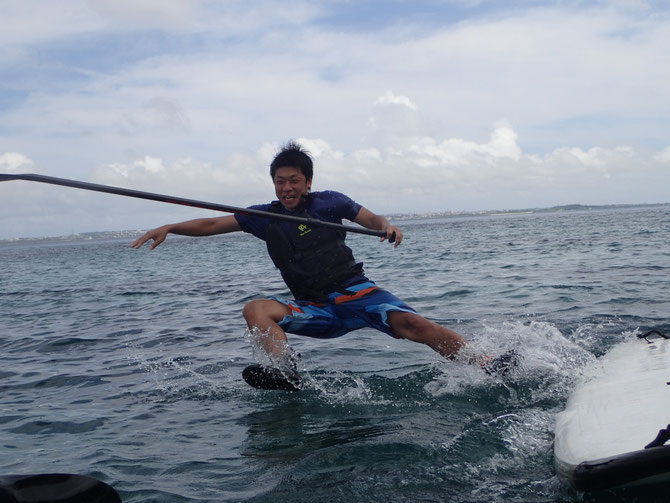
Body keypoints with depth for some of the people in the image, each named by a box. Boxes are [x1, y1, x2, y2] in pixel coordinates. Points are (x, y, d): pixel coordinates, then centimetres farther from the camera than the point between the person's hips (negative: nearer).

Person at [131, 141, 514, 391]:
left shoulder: (328, 202, 4)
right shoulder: (266, 216, 10)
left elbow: (370, 218, 2)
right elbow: (214, 224, 9)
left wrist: (387, 227, -21)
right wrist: (169, 228, -2)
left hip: (356, 292, -3)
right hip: (315, 311, 3)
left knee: (413, 324, -26)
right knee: (256, 309, -19)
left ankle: (490, 368, -27)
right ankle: (287, 375, -38)